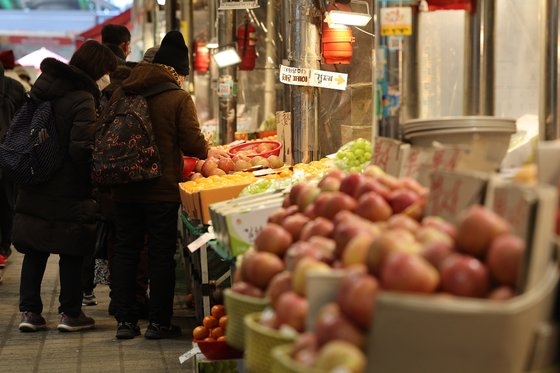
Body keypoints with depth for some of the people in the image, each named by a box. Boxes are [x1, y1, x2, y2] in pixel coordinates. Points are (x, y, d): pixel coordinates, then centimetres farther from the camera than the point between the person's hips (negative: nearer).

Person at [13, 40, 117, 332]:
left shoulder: (44, 86, 7)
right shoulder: (83, 100, -17)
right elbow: (82, 149, -22)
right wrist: (93, 182, -9)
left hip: (35, 187, 7)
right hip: (68, 193, -7)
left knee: (34, 249, 12)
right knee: (71, 253, 6)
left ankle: (29, 311, 12)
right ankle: (70, 314, 12)